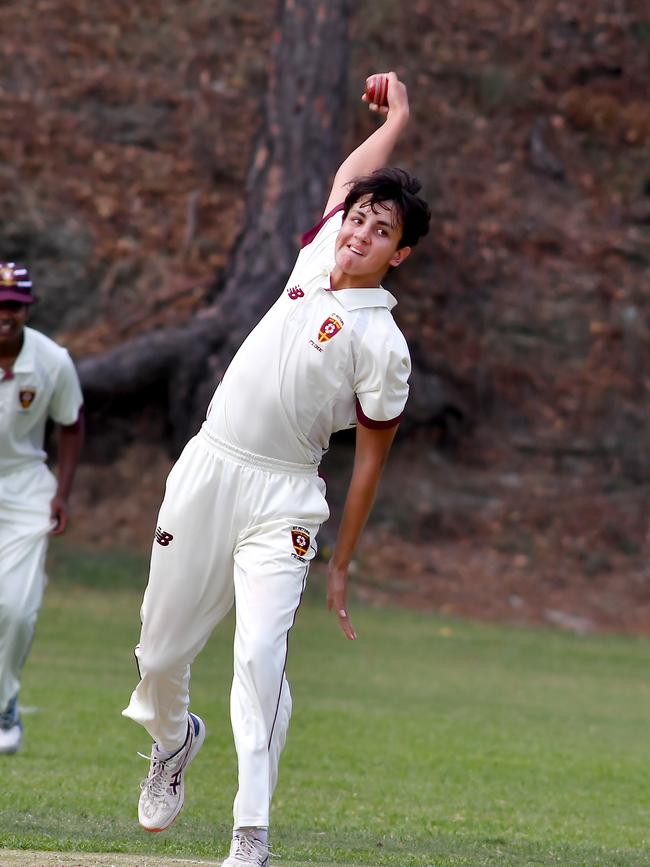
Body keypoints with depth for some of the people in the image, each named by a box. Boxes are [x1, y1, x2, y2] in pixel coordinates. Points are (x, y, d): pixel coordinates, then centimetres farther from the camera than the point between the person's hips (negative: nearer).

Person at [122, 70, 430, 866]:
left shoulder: (382, 344, -9)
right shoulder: (317, 261, 7)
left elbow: (370, 457, -5)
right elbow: (351, 175, 25)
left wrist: (341, 565, -5)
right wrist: (397, 117, 32)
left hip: (281, 501, -5)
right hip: (206, 473, 5)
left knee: (260, 653, -21)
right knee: (161, 650, 11)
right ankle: (172, 737, 44)